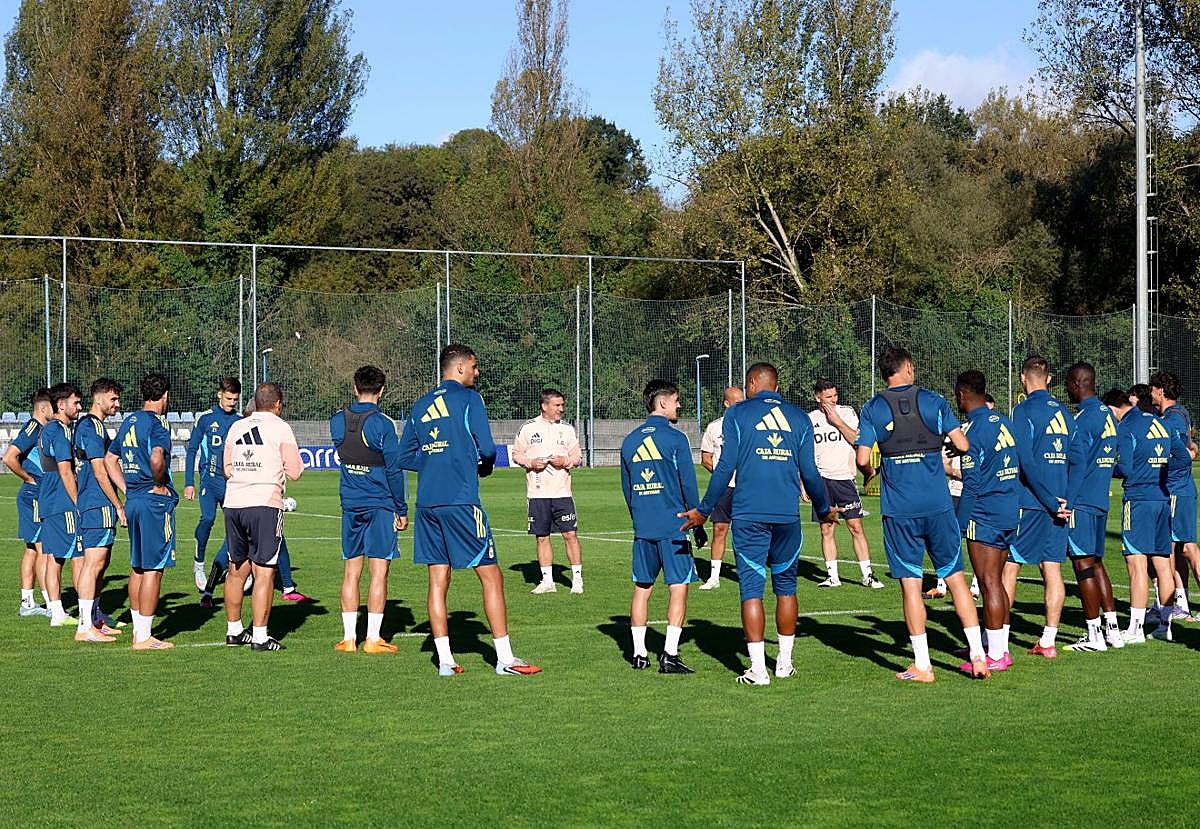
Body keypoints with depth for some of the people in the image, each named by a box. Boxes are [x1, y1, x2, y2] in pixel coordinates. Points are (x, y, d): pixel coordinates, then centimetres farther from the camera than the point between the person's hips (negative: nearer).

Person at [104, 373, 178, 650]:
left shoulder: (128, 422, 13)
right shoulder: (157, 422, -12)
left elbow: (110, 460, 21)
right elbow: (156, 458, -29)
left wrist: (128, 489, 17)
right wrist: (159, 484, -13)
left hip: (133, 501, 9)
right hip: (155, 502, -9)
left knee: (137, 567, 15)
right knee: (153, 569, -5)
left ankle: (138, 631, 20)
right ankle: (144, 637, -4)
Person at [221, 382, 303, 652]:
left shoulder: (236, 427, 12)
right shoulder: (280, 428, -1)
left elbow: (226, 469, 18)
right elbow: (294, 472, -4)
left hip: (233, 504, 5)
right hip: (265, 504, -5)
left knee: (236, 570, 16)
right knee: (264, 572, -3)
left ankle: (233, 630, 25)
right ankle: (259, 637, -5)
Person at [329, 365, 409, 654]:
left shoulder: (337, 420, 3)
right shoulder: (382, 424, -11)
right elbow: (394, 470, -9)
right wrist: (402, 510, -1)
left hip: (350, 507, 4)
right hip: (380, 505, -4)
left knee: (351, 572, 8)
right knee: (378, 571, -1)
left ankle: (349, 638, 8)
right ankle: (373, 639, -2)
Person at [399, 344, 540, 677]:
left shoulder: (421, 405, 15)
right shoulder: (468, 399, -3)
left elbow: (405, 456, 17)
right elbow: (487, 448, -11)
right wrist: (485, 467, 10)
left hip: (427, 502, 6)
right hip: (461, 501, -6)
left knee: (438, 581, 8)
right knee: (491, 575, 0)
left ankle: (444, 660, 7)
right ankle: (505, 659, -1)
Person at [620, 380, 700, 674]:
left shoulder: (629, 441, 9)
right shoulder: (675, 438, -8)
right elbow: (688, 485, -6)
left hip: (642, 528, 6)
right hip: (674, 528, -5)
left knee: (642, 588, 11)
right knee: (678, 588, -2)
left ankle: (639, 654, 13)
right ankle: (669, 655, -7)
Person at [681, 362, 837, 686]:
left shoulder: (737, 414, 2)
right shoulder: (799, 418, 10)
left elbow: (725, 468, -3)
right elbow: (810, 473, 9)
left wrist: (704, 510, 4)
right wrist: (824, 510, 25)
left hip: (748, 515, -3)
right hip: (788, 515, 3)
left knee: (751, 589, -1)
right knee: (785, 587, 15)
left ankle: (758, 669, -5)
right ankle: (784, 662, 19)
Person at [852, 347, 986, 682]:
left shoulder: (872, 409, 2)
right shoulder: (933, 400, 4)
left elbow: (862, 459, -5)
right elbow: (962, 444, 0)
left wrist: (869, 473, 17)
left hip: (899, 510, -1)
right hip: (939, 504, 1)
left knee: (911, 584, 2)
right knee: (955, 576, 10)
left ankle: (922, 666, 2)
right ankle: (978, 654, 8)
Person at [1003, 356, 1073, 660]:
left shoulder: (1025, 410, -8)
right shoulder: (1064, 412, 12)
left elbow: (1027, 463, -16)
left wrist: (1051, 503, -12)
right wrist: (1066, 501, 4)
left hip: (1031, 503, -6)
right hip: (1060, 503, 6)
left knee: (1009, 567, -1)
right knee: (1052, 569, 7)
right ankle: (1047, 642, 9)